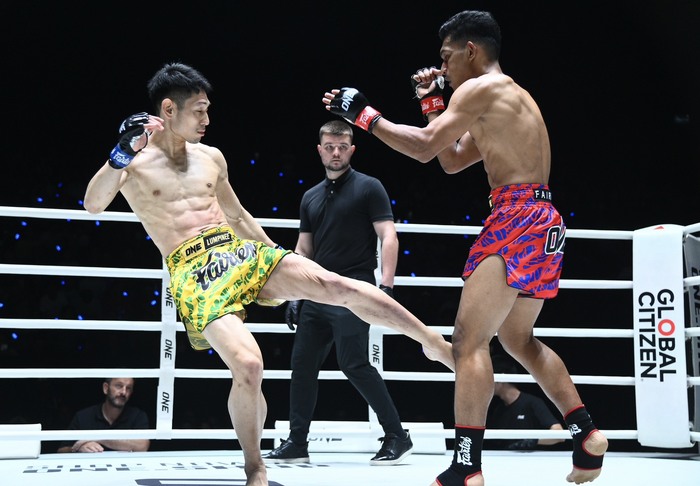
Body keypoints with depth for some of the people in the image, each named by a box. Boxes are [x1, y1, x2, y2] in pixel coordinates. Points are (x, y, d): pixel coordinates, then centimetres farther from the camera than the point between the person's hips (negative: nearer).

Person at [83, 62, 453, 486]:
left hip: (242, 253, 4)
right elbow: (93, 205, -15)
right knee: (248, 364, -25)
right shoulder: (133, 163, 3)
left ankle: (436, 344, -6)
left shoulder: (211, 158, 17)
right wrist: (122, 152, -29)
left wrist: (280, 262, 25)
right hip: (194, 273, -4)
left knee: (335, 284, -16)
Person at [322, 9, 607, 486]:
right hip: (540, 218, 10)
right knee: (519, 339, 22)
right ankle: (588, 435, 20)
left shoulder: (480, 88, -5)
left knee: (469, 340, -11)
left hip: (518, 216, -10)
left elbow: (424, 147, -11)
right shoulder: (511, 97, 25)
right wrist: (433, 105, 24)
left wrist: (364, 115, -2)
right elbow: (453, 161, 29)